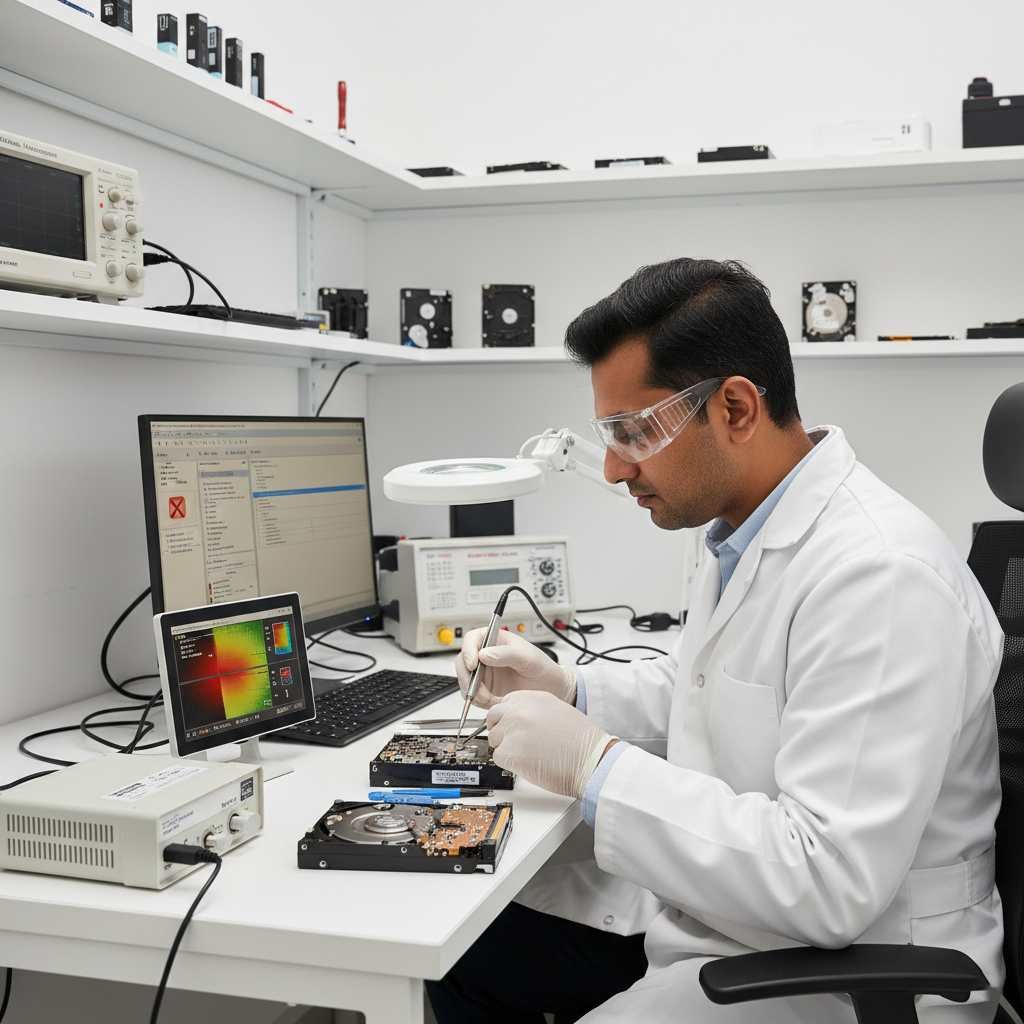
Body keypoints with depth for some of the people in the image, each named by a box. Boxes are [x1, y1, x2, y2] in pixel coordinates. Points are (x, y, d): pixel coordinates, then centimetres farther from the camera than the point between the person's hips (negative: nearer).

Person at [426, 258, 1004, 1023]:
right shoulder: (748, 531, 3)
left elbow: (830, 885, -30)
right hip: (718, 919, 9)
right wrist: (567, 691, 1)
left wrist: (594, 765, -26)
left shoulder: (882, 577, -28)